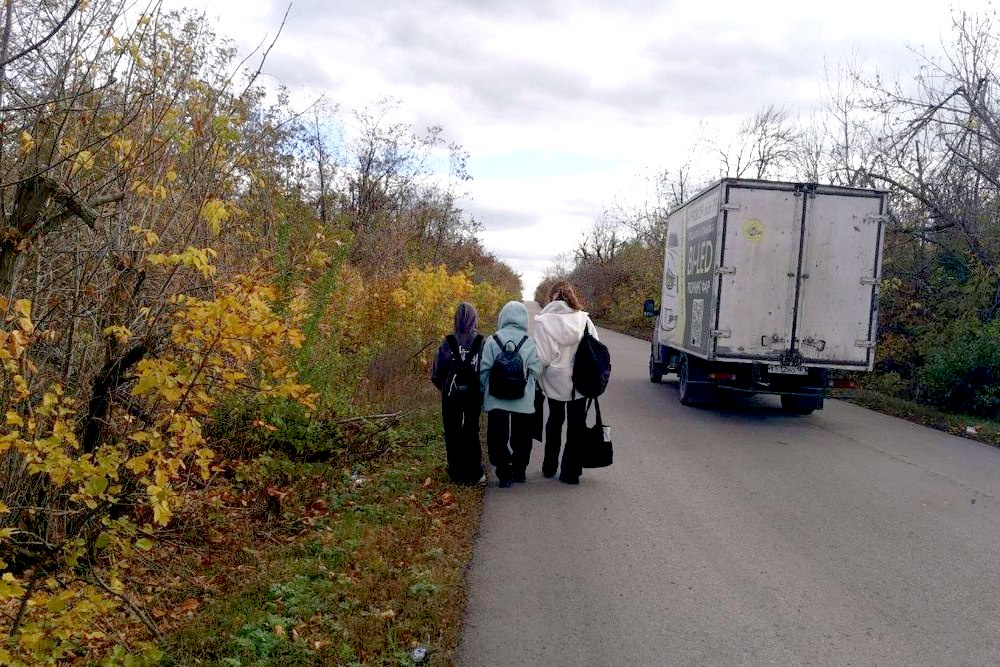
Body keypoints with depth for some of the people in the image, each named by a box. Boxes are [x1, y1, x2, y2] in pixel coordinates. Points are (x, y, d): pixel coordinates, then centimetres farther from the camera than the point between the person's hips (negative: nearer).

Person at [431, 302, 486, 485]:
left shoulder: (447, 343, -8)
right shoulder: (482, 343, -10)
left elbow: (436, 373, -7)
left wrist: (444, 388, 11)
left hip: (451, 396, 0)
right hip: (474, 395, 0)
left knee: (452, 434, 12)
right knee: (471, 433, 11)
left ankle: (456, 472, 17)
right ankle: (474, 474, 11)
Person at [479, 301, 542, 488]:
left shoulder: (492, 340, -7)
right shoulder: (528, 342, -7)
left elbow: (484, 371, -4)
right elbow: (536, 371, -4)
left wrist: (484, 392, 12)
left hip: (496, 400, 0)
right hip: (523, 402, 1)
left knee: (498, 439, 9)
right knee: (521, 438, 16)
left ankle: (504, 474, 6)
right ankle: (519, 471, 23)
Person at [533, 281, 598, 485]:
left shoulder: (544, 321, -14)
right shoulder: (583, 319, -8)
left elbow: (542, 357, -17)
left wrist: (538, 378, 1)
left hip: (555, 381, 0)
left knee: (555, 422, 20)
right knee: (576, 425, 12)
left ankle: (549, 467, 31)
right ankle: (571, 471, 16)